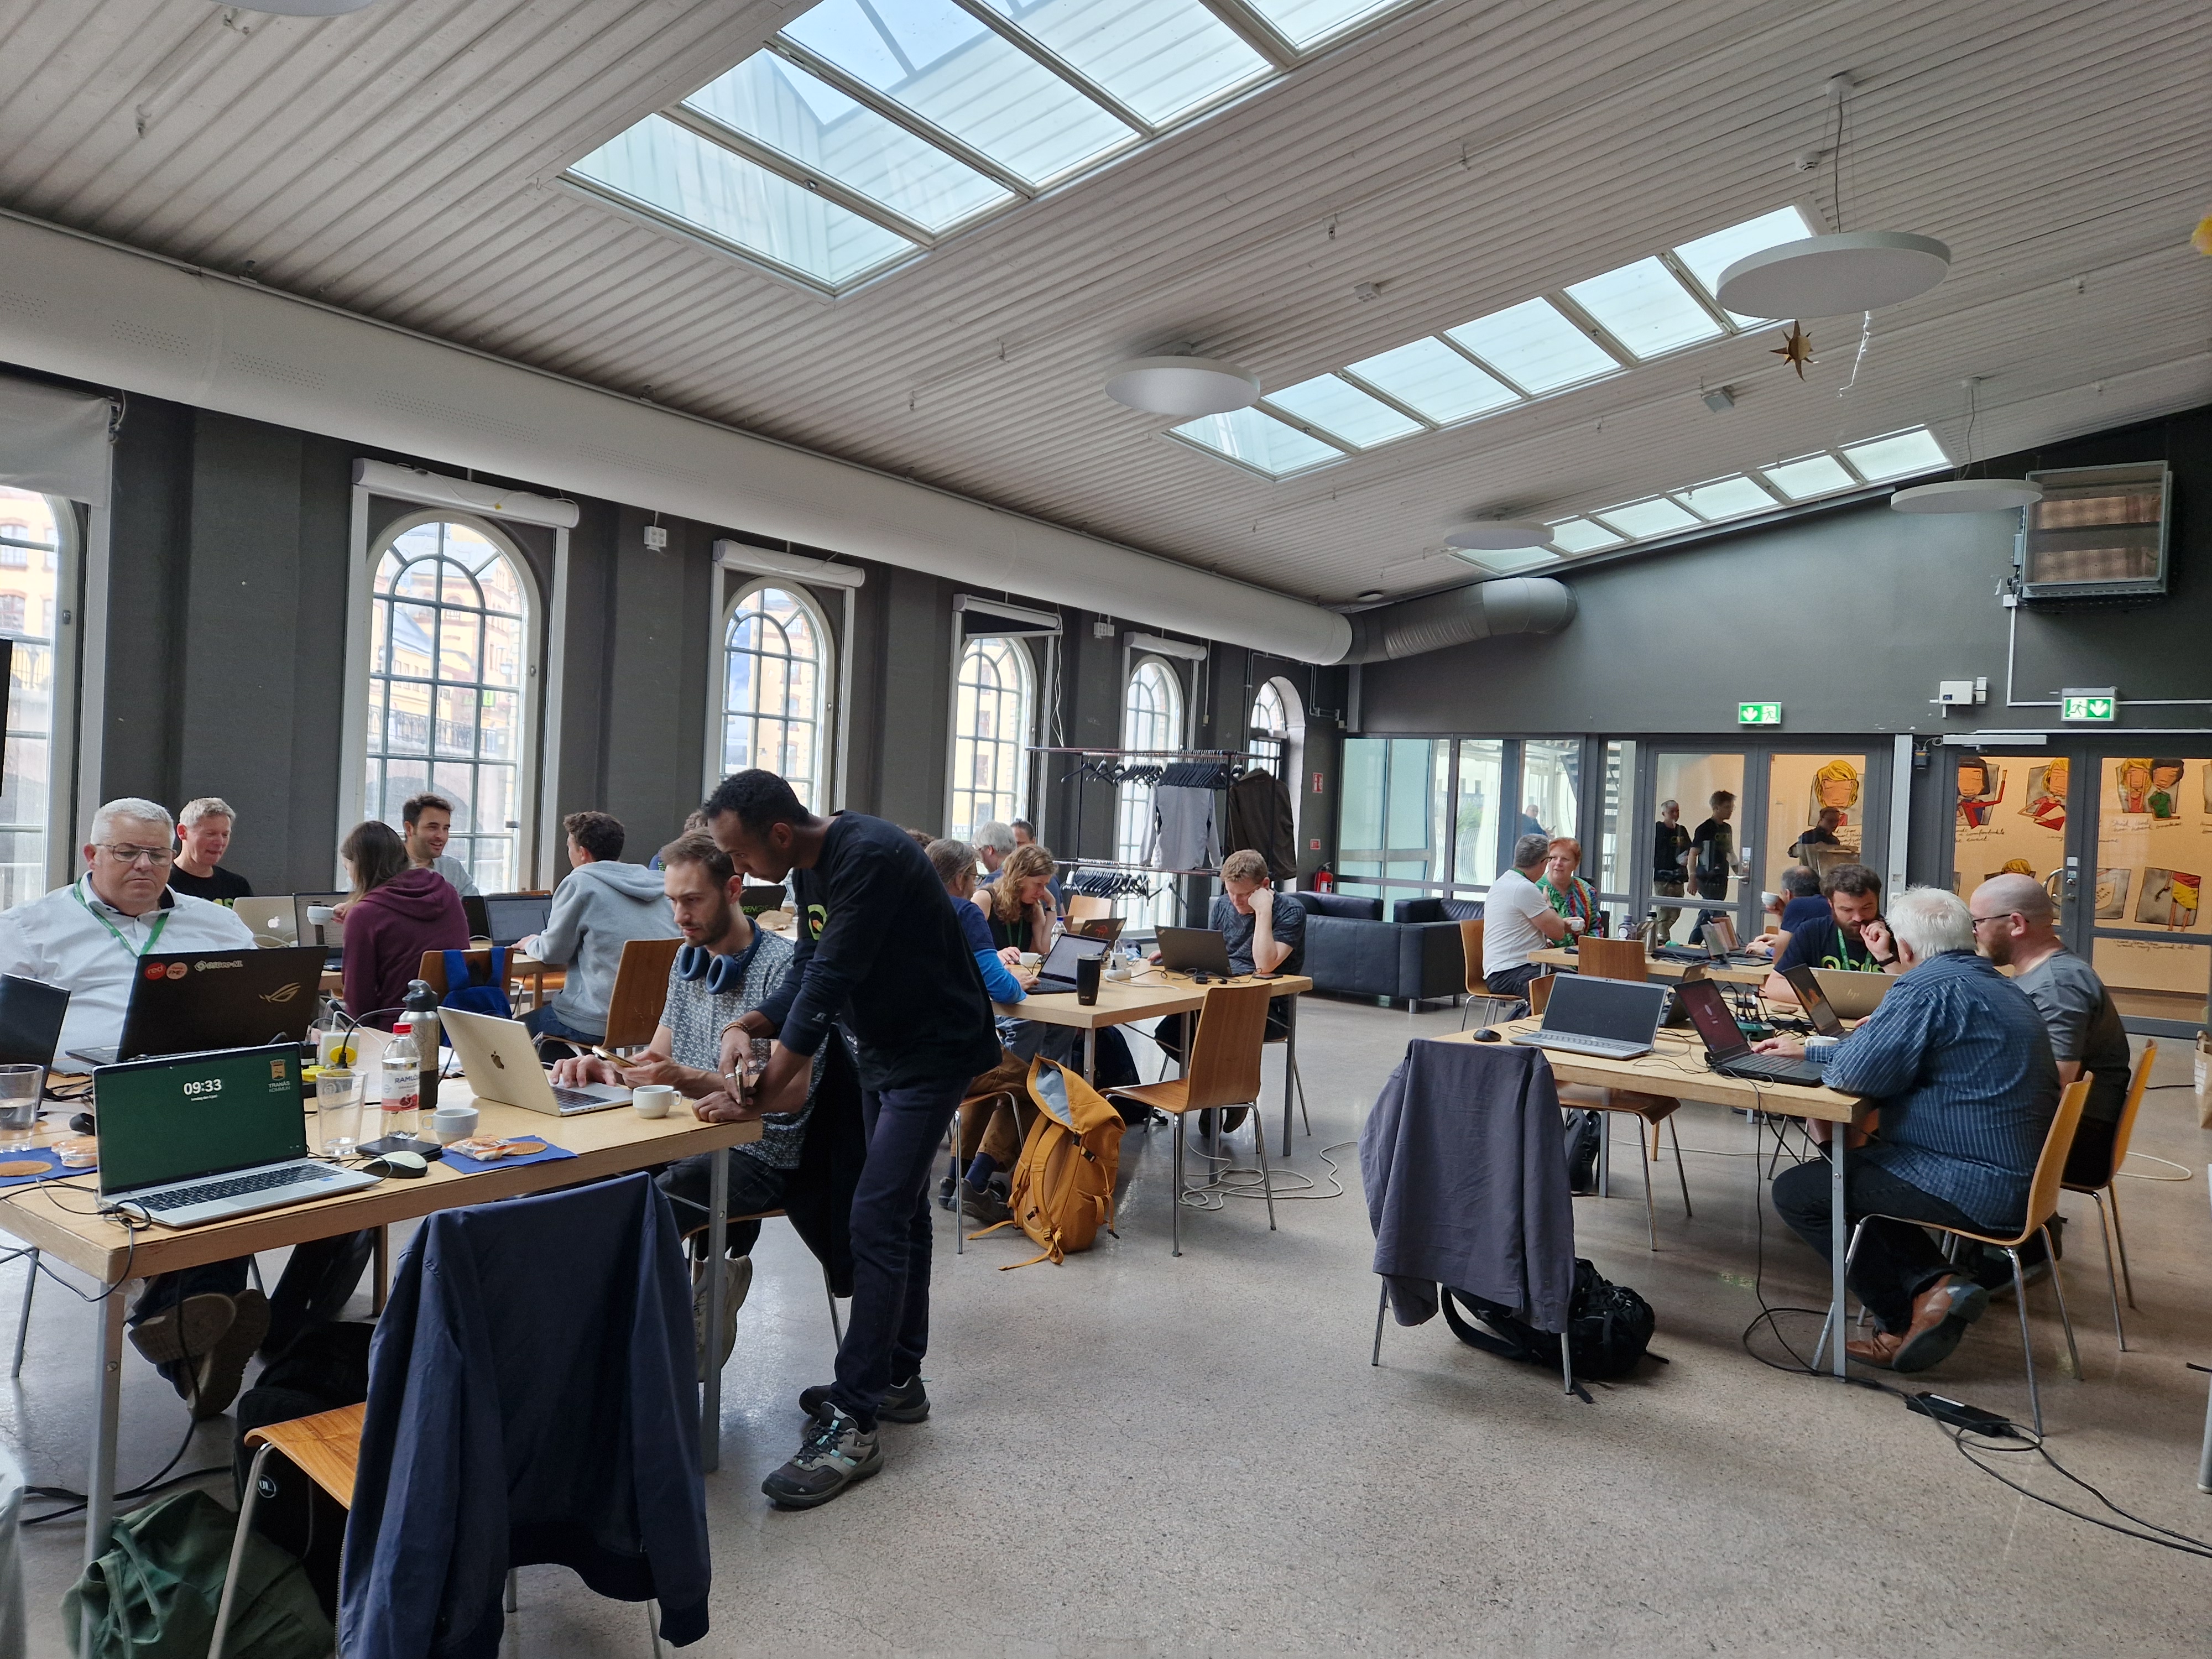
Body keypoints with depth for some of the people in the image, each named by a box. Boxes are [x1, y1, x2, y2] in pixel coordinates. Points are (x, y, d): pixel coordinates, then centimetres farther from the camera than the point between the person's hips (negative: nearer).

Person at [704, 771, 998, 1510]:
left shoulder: (869, 857, -28)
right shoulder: (811, 867, 2)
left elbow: (830, 980, -30)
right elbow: (807, 973, 6)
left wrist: (762, 1092, -28)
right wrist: (746, 1026, -11)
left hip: (933, 1052, -10)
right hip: (883, 1049, 10)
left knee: (876, 1220, -12)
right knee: (901, 1211, 17)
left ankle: (854, 1424, -4)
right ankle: (899, 1381, 31)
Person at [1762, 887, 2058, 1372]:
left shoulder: (1930, 988, -18)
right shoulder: (1998, 984, 14)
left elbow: (1853, 1073, -23)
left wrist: (1849, 1045, 1)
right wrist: (1806, 1049, 28)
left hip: (1974, 1187, -10)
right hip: (2022, 1180, 10)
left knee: (1796, 1191, -1)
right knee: (1850, 1172, 24)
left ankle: (1904, 1322, 3)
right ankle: (1934, 1281, 6)